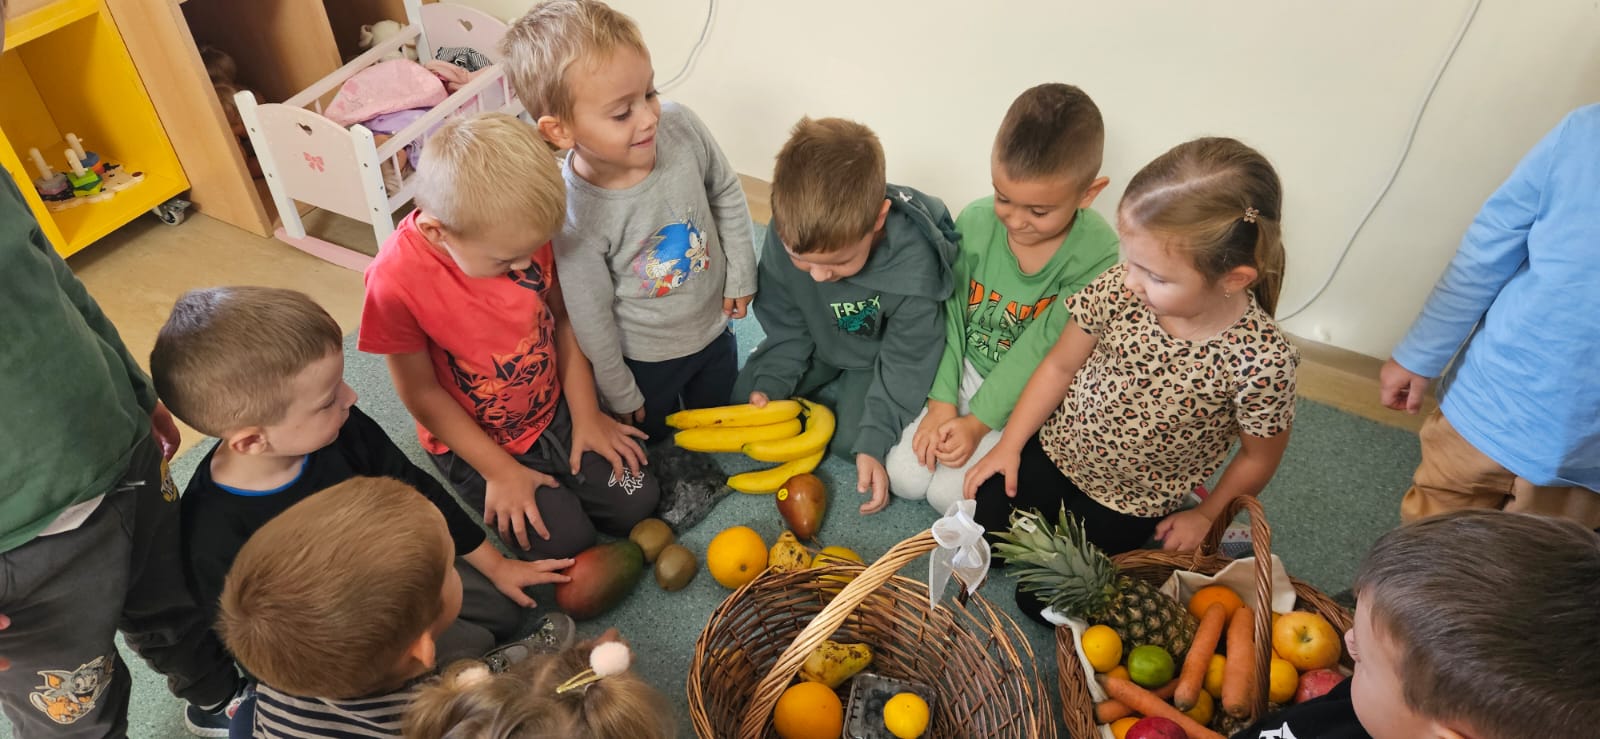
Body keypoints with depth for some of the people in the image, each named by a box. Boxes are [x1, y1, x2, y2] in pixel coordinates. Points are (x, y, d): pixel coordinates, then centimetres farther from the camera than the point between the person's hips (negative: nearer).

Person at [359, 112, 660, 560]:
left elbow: (562, 319, -4)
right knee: (566, 541, -11)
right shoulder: (396, 282, -30)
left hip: (554, 411, 4)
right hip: (475, 440, -3)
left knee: (637, 502, -3)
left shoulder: (523, 232, -19)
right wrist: (501, 472, -15)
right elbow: (423, 393, -18)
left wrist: (587, 416, -5)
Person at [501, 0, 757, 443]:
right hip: (644, 360, -4)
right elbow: (591, 321, -20)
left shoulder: (680, 126, -24)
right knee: (651, 446, 23)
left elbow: (726, 192, -2)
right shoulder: (573, 213, -35)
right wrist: (621, 394, -7)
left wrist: (741, 272, 1)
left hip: (713, 328, 5)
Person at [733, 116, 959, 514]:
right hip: (817, 341, 3)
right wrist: (770, 384, -22)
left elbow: (906, 362, -25)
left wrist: (874, 443, -27)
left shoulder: (914, 263, -38)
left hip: (878, 354, -3)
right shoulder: (786, 234, -30)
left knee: (850, 438, -17)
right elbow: (785, 326, -11)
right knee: (741, 399, -1)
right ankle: (831, 386, 16)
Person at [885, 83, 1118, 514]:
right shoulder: (975, 222, -14)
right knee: (903, 477, -5)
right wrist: (941, 403, -14)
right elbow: (952, 317, -8)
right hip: (966, 372, 3)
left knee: (948, 495, -12)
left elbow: (1041, 348, -22)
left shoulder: (1099, 256, -23)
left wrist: (978, 421, -20)